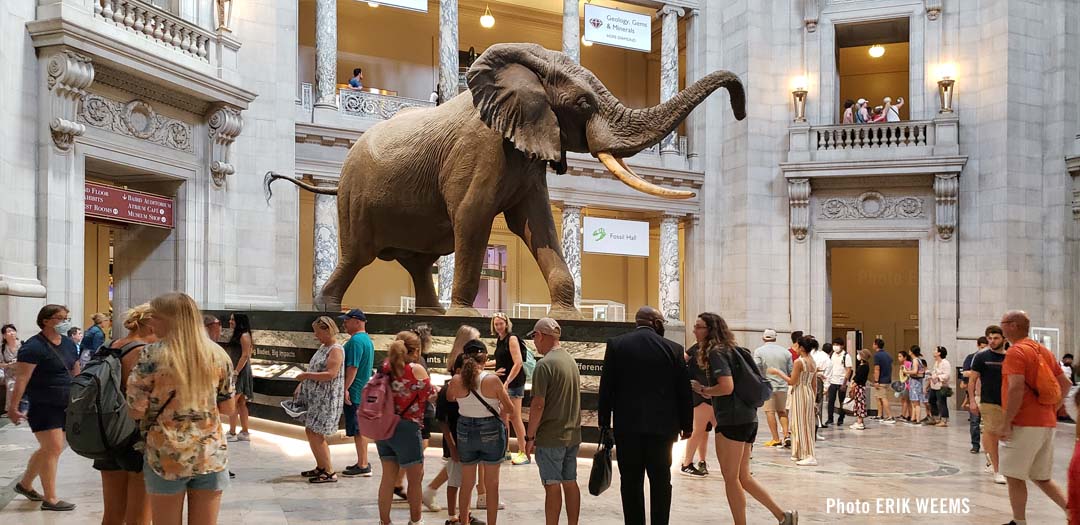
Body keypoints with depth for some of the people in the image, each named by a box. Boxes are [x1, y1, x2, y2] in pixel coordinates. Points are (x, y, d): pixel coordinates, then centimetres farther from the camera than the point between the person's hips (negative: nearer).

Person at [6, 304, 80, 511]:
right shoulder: (33, 347, -13)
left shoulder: (68, 344, 11)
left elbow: (76, 373, 19)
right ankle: (50, 499, 0)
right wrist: (13, 407, -23)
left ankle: (25, 484, 35)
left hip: (65, 406, 8)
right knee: (53, 448, -8)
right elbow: (21, 379, -18)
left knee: (48, 449, 15)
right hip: (43, 406, -8)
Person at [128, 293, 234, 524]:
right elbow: (227, 407, 6)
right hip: (211, 455, 3)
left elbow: (136, 411, -8)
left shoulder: (151, 355, -11)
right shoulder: (218, 354, -1)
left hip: (166, 457, -2)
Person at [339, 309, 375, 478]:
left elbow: (352, 367, -23)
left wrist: (345, 388, -22)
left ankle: (363, 466, -1)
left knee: (357, 430, -5)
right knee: (360, 429, 16)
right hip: (363, 392, 10)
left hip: (354, 393, -10)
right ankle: (363, 463, 23)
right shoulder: (367, 339, 16)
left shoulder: (356, 340, -17)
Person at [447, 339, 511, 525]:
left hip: (466, 432, 3)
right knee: (492, 484, 11)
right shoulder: (493, 380, -18)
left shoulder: (456, 381, -11)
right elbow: (509, 408, -7)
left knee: (466, 483, 17)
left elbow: (449, 399, 11)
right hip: (491, 432, -2)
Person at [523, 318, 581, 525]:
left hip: (551, 437, -7)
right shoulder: (571, 360, 9)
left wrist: (530, 436, -10)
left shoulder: (545, 364, -16)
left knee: (553, 486, -1)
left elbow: (538, 405, -18)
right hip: (572, 435, 8)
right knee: (570, 483, 13)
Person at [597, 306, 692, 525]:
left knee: (631, 482, 6)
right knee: (661, 481, 11)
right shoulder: (673, 349, -1)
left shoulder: (616, 345, -1)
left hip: (627, 426, 0)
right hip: (662, 425, 0)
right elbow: (684, 391, 2)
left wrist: (604, 422, 6)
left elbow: (606, 387, -1)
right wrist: (687, 425, 12)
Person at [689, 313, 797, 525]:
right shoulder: (730, 350, 16)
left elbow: (726, 387, -23)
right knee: (743, 478, 15)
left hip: (732, 421, -9)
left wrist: (701, 390, -8)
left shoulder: (717, 352, -11)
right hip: (747, 418, 9)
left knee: (731, 478, 2)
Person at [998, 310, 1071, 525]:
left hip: (1025, 424, -9)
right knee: (1041, 478, 15)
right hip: (1047, 423, 9)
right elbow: (1065, 384, 18)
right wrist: (1052, 409, 19)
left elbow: (1016, 388, -22)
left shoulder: (1016, 351, -12)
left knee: (1014, 476, 1)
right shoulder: (1043, 350, 15)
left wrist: (1006, 423, -20)